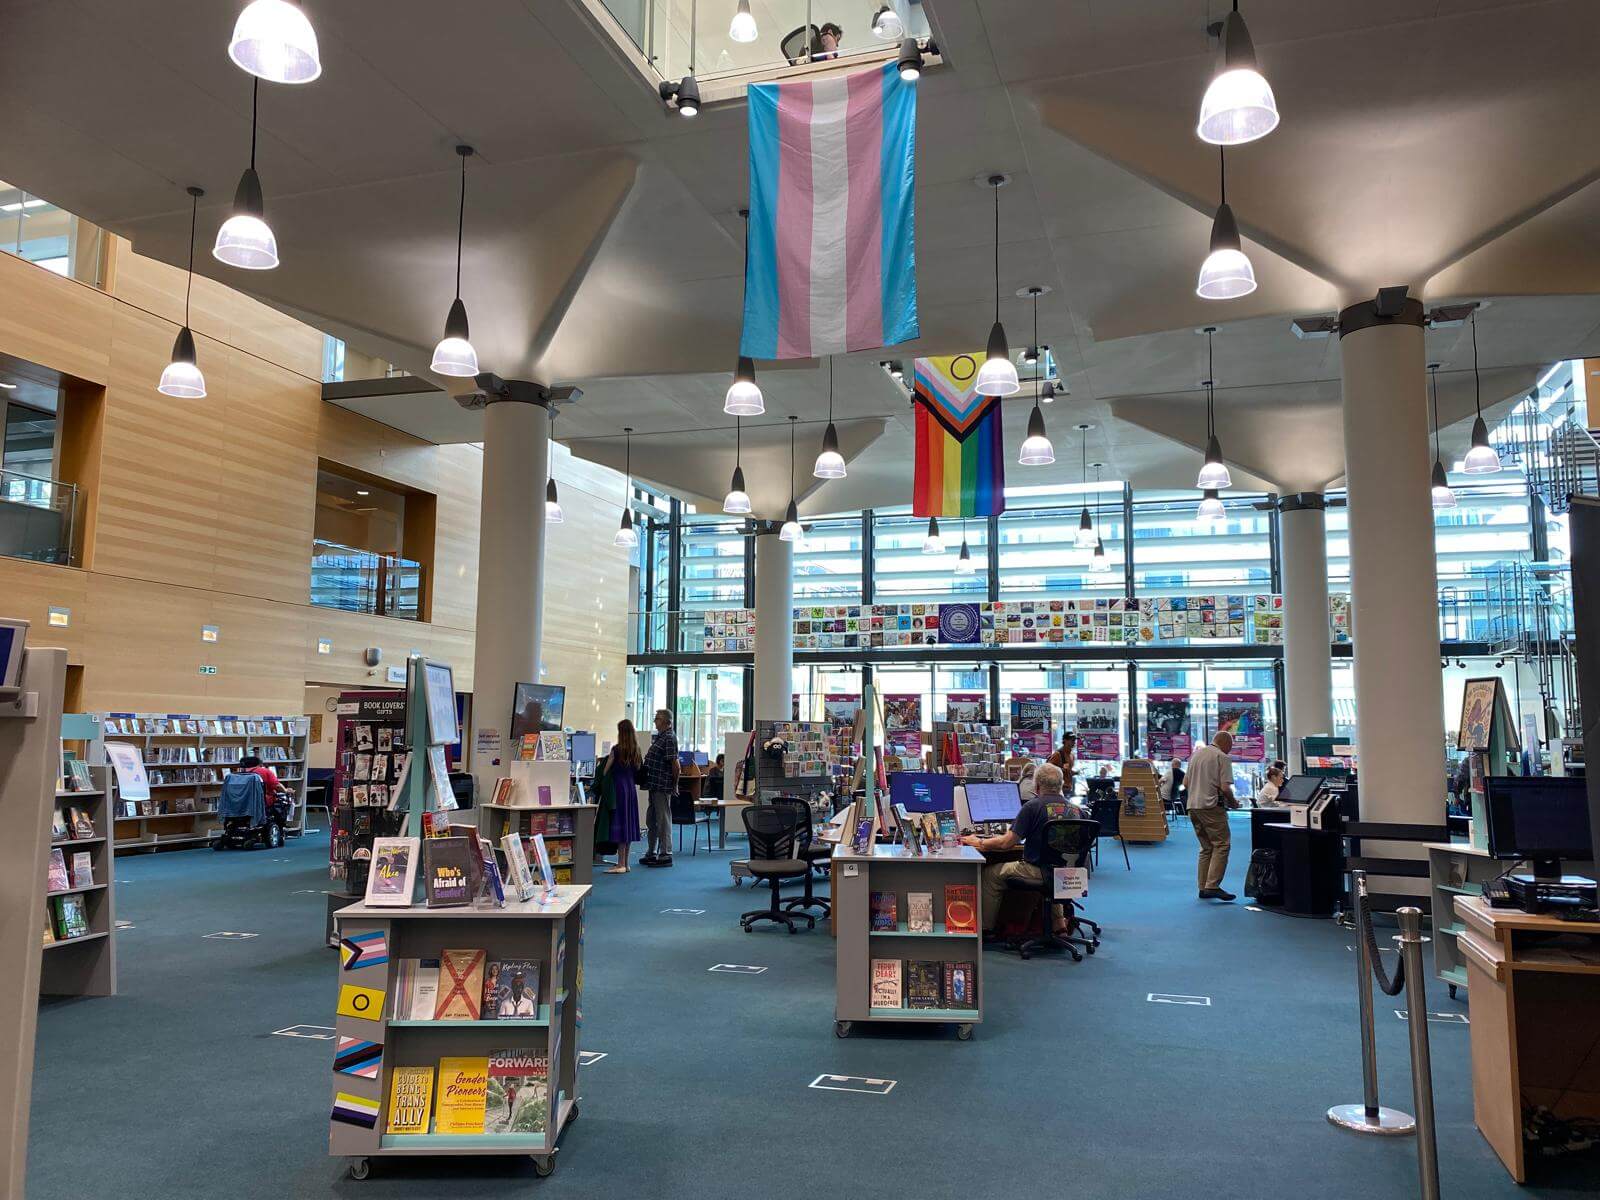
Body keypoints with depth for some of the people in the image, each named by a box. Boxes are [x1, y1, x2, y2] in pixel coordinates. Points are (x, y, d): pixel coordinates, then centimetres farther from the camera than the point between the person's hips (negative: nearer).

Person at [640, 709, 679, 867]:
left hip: (663, 786, -10)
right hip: (654, 786, 10)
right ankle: (651, 853, 25)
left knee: (663, 820, -2)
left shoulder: (669, 738, -15)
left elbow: (675, 764, -17)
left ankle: (665, 855, 5)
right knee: (651, 820, 16)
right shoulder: (658, 737, 15)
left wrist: (675, 785, -12)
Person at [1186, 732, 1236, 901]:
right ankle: (1212, 886, -16)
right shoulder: (1222, 757, -6)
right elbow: (1225, 787, -13)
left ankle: (1203, 888, 11)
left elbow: (1186, 782, 20)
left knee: (1206, 848, 13)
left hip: (1193, 806, 8)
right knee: (1221, 845, -6)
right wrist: (1232, 803, 3)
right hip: (1211, 806, -8)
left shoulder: (1195, 754, 17)